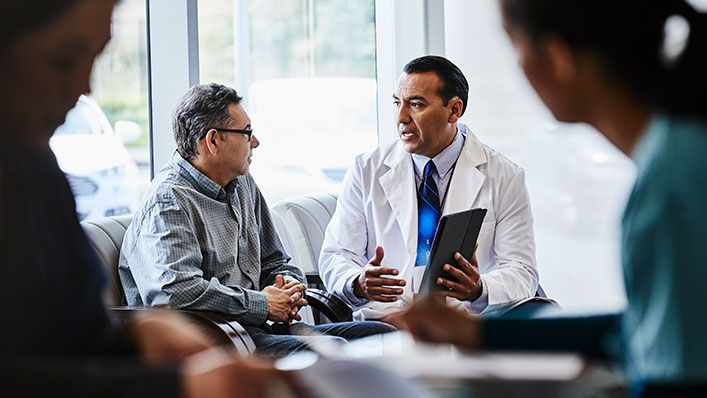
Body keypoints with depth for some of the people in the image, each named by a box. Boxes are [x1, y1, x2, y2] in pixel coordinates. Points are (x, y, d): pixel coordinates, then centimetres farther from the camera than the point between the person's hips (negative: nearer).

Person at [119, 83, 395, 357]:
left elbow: (274, 261, 31)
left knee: (384, 334, -7)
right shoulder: (168, 201, -11)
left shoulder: (243, 185, 21)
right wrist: (263, 305, -16)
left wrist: (289, 286, 4)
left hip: (257, 328, 10)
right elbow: (175, 291, -27)